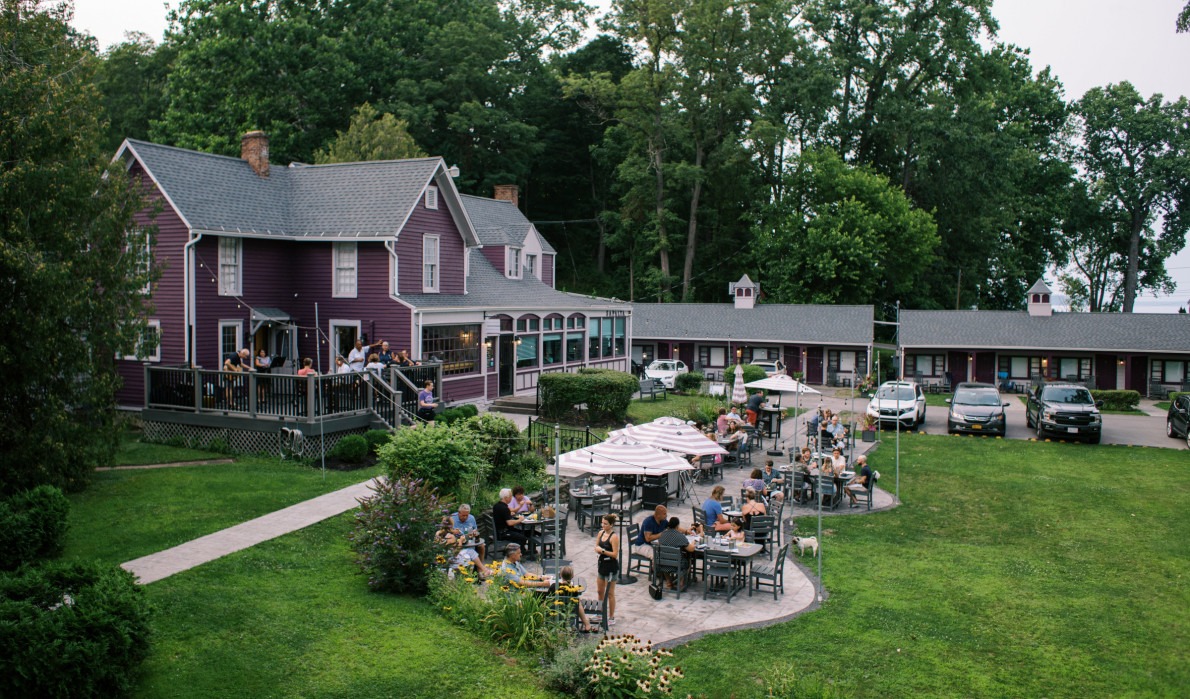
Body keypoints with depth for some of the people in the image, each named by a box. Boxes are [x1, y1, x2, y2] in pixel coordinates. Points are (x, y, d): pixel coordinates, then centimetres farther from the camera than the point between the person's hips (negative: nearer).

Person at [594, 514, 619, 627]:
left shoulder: (614, 537, -19)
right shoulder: (601, 533, 4)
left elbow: (615, 554, -21)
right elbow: (597, 546, 12)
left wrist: (602, 551, -22)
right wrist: (598, 549, -10)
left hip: (611, 567, -8)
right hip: (602, 564, 8)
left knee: (610, 593, 1)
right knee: (600, 591, 19)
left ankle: (611, 618, 13)